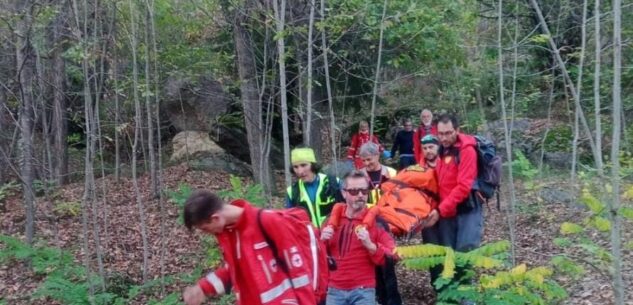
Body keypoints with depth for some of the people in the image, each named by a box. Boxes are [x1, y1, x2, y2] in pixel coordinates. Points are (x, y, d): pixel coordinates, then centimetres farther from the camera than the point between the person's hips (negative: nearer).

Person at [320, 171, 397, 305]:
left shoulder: (376, 220, -1)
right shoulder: (332, 219, 9)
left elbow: (391, 257, -6)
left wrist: (370, 245, -22)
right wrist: (322, 241, -4)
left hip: (363, 291, -3)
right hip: (335, 290, 3)